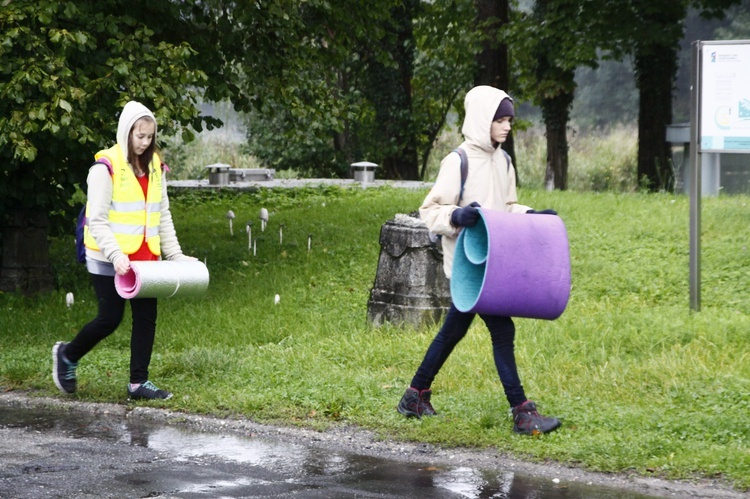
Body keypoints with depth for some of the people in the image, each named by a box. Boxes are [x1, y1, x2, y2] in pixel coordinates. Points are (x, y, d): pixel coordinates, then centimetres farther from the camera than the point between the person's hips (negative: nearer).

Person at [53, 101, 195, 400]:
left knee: (146, 317, 2)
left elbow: (163, 215, 14)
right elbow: (97, 221, -15)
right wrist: (115, 256, -26)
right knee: (110, 319, -1)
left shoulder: (154, 166, 8)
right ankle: (67, 356, 24)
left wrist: (175, 255, 5)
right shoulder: (106, 167, -12)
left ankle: (138, 382, 10)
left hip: (144, 257, 6)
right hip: (109, 260, -6)